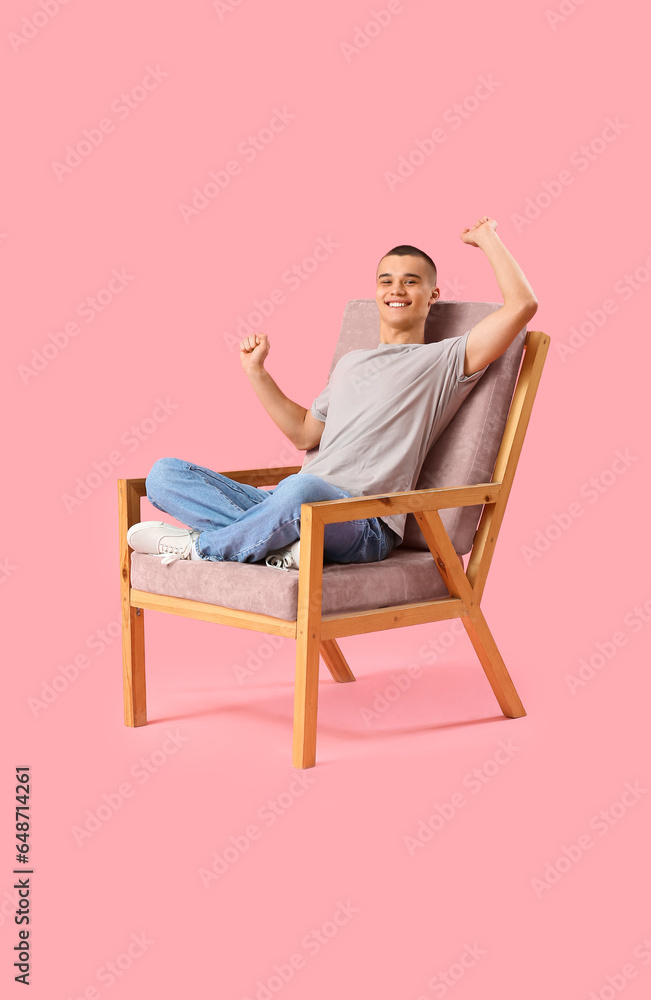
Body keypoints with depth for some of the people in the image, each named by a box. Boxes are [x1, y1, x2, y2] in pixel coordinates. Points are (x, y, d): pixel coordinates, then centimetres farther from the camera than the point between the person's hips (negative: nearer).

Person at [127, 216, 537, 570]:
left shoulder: (445, 360, 7)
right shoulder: (350, 363, 30)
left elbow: (522, 304, -5)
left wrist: (488, 238, 8)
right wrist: (257, 373, 29)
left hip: (365, 524, -7)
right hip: (291, 504, 8)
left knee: (302, 489, -45)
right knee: (165, 474, -9)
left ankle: (201, 545, -20)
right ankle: (280, 543, -29)